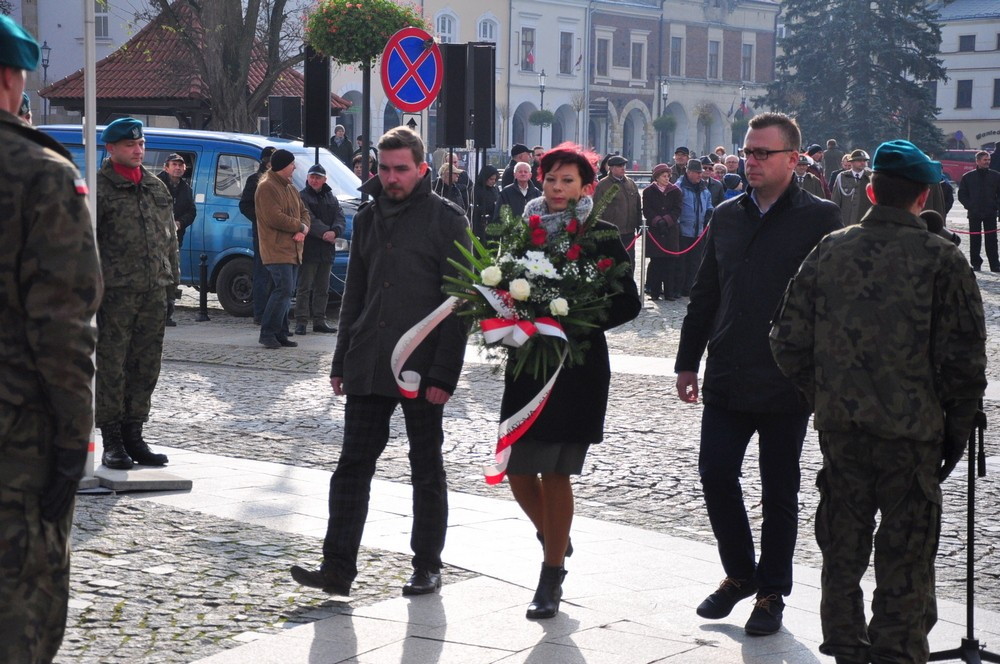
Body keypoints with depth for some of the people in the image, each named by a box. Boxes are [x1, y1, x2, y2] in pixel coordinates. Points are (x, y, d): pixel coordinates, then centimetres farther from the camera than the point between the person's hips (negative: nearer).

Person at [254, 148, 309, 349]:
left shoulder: (290, 188, 20)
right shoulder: (267, 187, -11)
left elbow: (304, 212, 21)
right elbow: (275, 218, -19)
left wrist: (303, 230, -2)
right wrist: (300, 226, -8)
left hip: (291, 250, 9)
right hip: (276, 250, -9)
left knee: (285, 292, 9)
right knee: (284, 290, -16)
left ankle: (280, 334, 12)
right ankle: (268, 334, -11)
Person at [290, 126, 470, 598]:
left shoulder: (446, 219, -5)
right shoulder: (368, 218, 12)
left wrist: (444, 374, -16)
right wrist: (341, 362, 12)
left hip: (421, 369, -5)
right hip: (368, 366, 5)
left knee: (426, 470, 7)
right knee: (352, 465, 1)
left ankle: (427, 567, 17)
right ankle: (338, 567, 3)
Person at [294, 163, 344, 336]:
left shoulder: (331, 198, 15)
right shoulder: (301, 197, -2)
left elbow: (340, 218, 3)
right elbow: (309, 220, -15)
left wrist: (334, 232, -18)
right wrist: (325, 232, -24)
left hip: (326, 250, 6)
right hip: (308, 249, -6)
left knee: (323, 288, 11)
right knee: (304, 287, -5)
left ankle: (319, 320, 17)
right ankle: (301, 321, -3)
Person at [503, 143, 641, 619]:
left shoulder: (600, 237, -2)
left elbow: (628, 303, -3)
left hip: (577, 368, -4)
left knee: (555, 473, -4)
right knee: (518, 471, 3)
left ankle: (552, 578, 9)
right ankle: (553, 540, 33)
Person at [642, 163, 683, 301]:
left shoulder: (675, 191, 9)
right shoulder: (649, 192, 5)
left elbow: (677, 210, 2)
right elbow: (646, 210, -2)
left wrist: (666, 221, -12)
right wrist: (657, 221, -15)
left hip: (671, 231, 1)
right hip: (654, 231, -1)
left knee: (670, 262, -1)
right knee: (656, 262, -2)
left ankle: (669, 292, 2)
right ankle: (654, 291, 3)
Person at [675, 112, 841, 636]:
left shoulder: (819, 219, -6)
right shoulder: (727, 216, 9)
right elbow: (704, 295, 14)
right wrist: (688, 362, 11)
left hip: (785, 383, -4)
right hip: (726, 378, 4)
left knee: (779, 492, 7)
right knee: (716, 475, 3)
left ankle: (771, 593, 21)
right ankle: (740, 573, 24)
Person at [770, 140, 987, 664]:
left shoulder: (829, 251, 1)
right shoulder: (940, 259, -10)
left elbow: (788, 343, 3)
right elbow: (964, 359, -10)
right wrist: (957, 425, 2)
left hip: (839, 427, 4)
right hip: (912, 431, -4)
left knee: (842, 548, 16)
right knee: (905, 559, 6)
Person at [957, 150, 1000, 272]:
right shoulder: (968, 177, 3)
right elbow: (962, 195, 5)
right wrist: (970, 206, -6)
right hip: (974, 214, 0)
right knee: (975, 240, 4)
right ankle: (976, 264, 12)